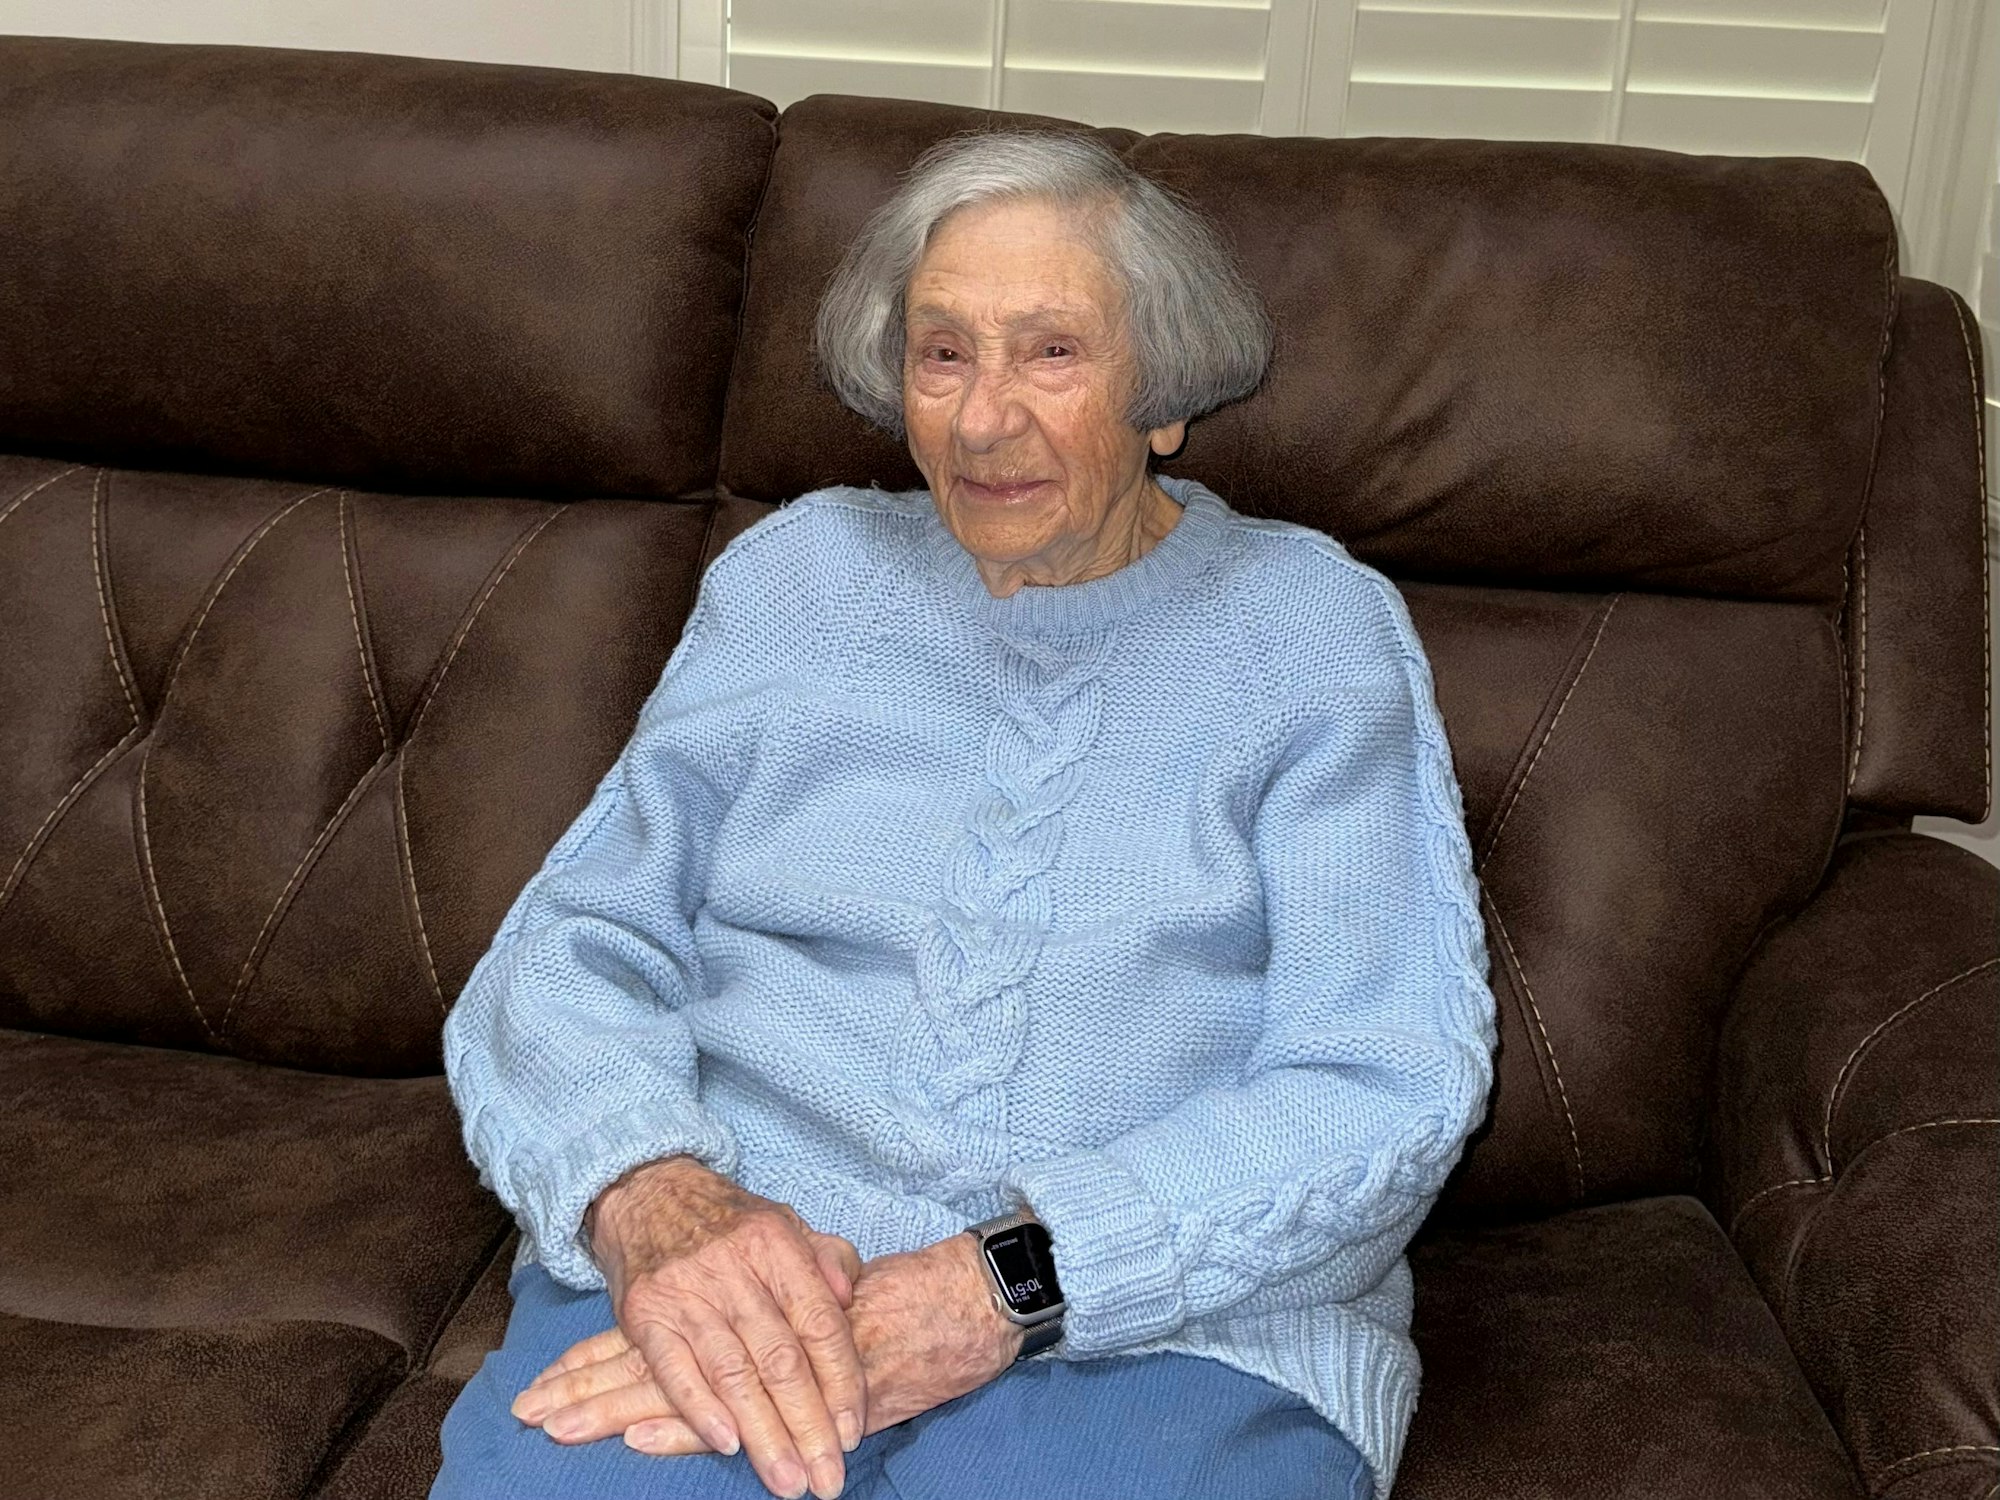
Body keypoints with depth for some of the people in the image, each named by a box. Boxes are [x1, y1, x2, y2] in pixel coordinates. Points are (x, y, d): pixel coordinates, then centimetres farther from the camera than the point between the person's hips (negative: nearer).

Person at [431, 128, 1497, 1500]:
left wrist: (1003, 1289, -19)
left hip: (1171, 1322, 0)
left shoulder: (1316, 632, 5)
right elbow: (569, 950, 7)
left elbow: (1383, 1086, -5)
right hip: (722, 1264, 1)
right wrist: (653, 1195, -16)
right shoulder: (796, 576, 12)